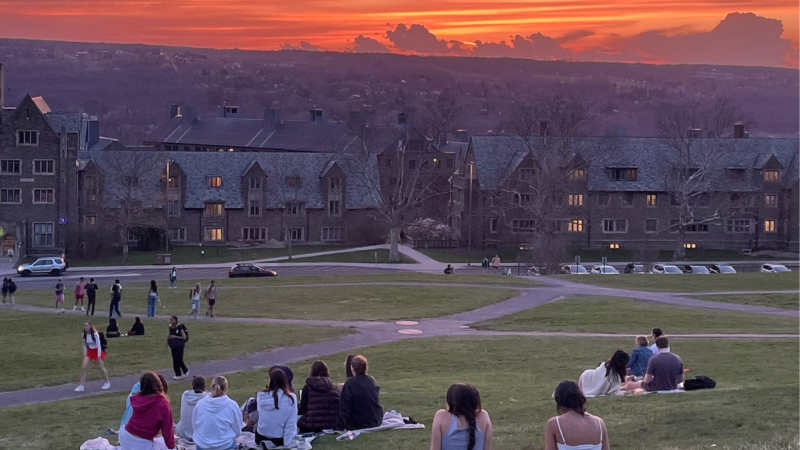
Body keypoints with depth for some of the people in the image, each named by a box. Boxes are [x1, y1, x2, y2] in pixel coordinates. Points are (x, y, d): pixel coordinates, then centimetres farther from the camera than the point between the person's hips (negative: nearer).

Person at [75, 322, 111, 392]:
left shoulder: (95, 334, -21)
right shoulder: (84, 335, -6)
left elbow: (99, 345, -17)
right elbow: (84, 345, 7)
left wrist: (99, 355, -17)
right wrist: (85, 354, 5)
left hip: (97, 351, -4)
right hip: (89, 351, 4)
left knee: (102, 367, 6)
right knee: (83, 367, -9)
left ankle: (107, 382, 27)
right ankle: (81, 385, -5)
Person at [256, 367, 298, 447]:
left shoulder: (261, 396, -7)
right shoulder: (291, 398, -14)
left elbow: (260, 416, 7)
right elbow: (291, 424, -14)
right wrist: (288, 443, -11)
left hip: (260, 439, 2)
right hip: (278, 440, -2)